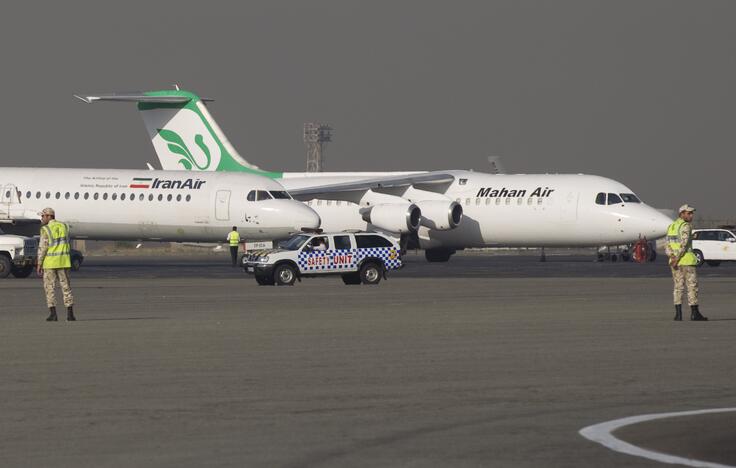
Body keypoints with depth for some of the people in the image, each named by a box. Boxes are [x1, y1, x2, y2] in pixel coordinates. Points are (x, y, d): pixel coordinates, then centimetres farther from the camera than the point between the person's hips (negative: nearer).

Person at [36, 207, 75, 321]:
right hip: (63, 261, 4)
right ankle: (70, 314, 0)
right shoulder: (64, 227, 7)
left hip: (50, 261, -4)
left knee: (50, 287, 4)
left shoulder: (46, 229, -10)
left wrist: (39, 264, -7)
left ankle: (53, 314, -1)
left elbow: (43, 247, -13)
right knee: (66, 286, 7)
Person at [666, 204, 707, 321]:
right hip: (686, 260, -8)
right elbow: (683, 244, -21)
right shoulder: (686, 226, -11)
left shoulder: (671, 226, 15)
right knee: (692, 286, -1)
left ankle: (678, 314, 3)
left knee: (678, 287, 9)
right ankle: (694, 313, -2)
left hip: (674, 260, 8)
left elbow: (667, 245, 7)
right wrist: (676, 260, -21)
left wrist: (672, 256, -7)